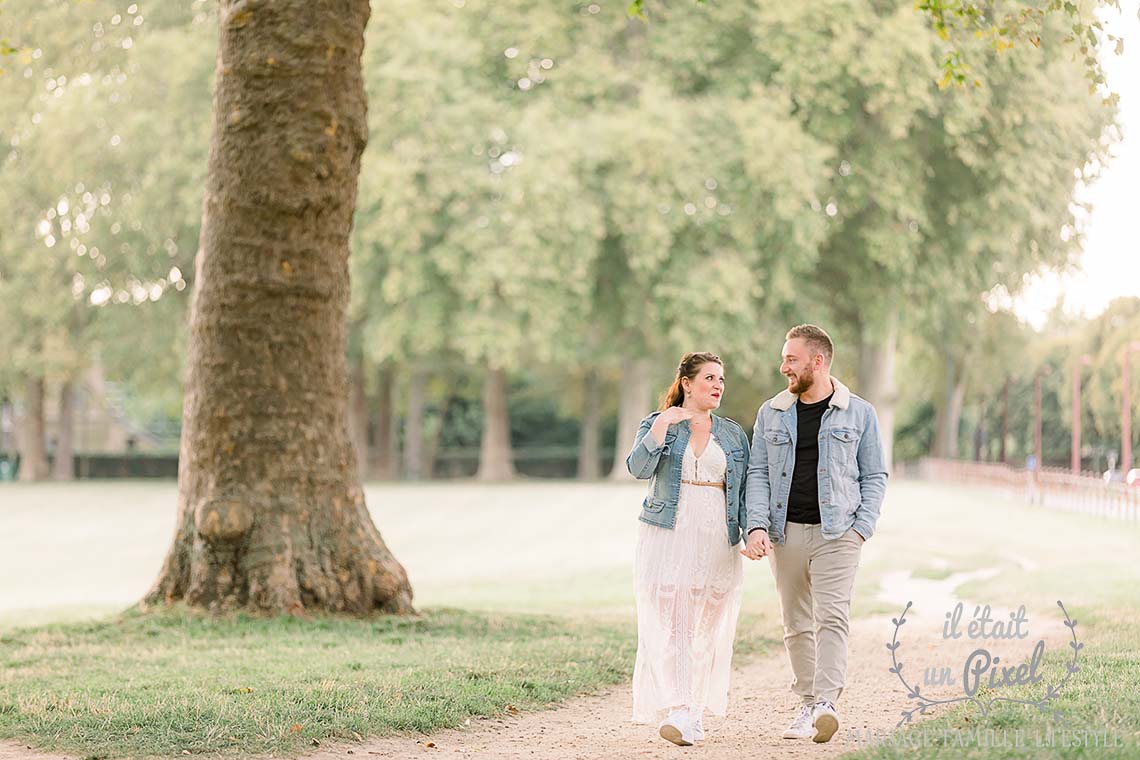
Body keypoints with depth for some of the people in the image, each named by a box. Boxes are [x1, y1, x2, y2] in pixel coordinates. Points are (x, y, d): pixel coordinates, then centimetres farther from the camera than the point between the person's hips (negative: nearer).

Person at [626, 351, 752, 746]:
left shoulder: (733, 433, 14)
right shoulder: (657, 424, 6)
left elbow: (745, 488, 14)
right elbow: (639, 467, -10)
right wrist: (662, 425, -17)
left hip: (717, 541, 3)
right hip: (667, 536, -2)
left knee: (705, 628, 2)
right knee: (667, 624, -12)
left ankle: (692, 712, 10)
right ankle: (677, 710, -16)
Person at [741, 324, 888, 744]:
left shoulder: (859, 413, 4)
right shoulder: (771, 413, 10)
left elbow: (874, 476, 6)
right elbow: (758, 473, 8)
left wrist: (861, 527, -6)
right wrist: (757, 526, -6)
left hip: (836, 532, -3)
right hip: (786, 533, 3)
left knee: (831, 617, -15)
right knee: (796, 624, 7)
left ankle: (826, 703, -23)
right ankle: (806, 704, 16)